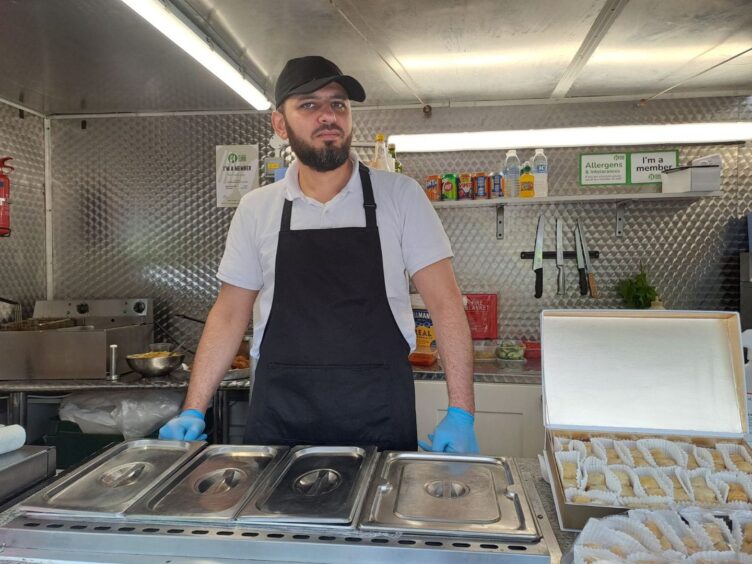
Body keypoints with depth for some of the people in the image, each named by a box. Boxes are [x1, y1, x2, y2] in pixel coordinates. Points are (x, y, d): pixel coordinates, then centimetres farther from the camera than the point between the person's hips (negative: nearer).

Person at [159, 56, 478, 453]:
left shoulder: (400, 195, -2)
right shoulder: (256, 208, 4)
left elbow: (444, 303, -4)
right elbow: (230, 314, 8)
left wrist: (461, 414, -11)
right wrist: (193, 412, 3)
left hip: (379, 420, -1)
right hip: (278, 420, 2)